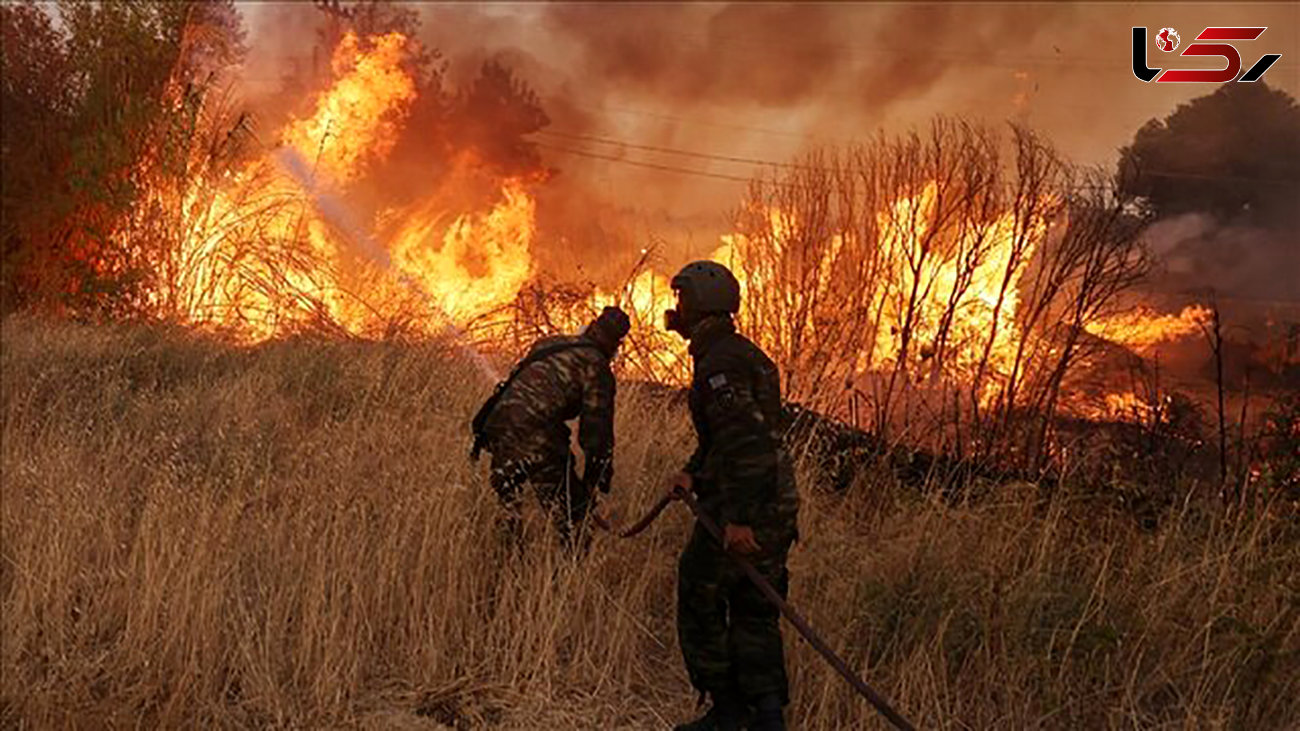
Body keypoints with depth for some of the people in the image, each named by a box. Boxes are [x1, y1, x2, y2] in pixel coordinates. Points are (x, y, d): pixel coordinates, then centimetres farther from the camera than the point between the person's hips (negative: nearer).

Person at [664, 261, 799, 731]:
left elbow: (745, 439, -25)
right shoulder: (745, 354, 17)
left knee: (700, 605, 6)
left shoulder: (718, 362, -16)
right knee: (755, 613, 13)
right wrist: (693, 473, 11)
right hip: (777, 507, 9)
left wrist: (738, 517, -26)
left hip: (739, 512, -9)